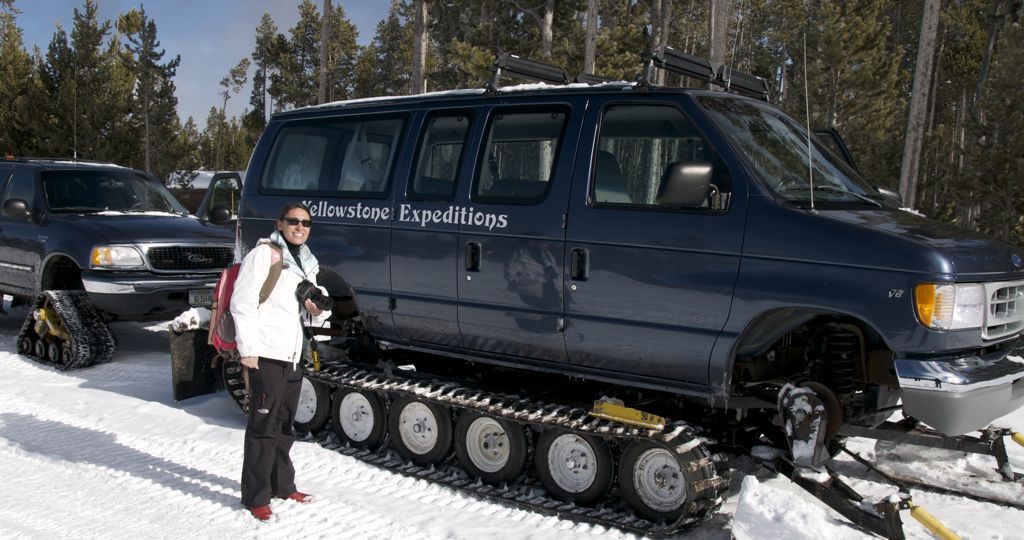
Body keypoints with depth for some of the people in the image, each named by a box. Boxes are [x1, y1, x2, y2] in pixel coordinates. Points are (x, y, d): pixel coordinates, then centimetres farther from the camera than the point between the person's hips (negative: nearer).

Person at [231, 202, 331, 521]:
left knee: (285, 425, 17)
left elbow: (312, 315, 23)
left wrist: (318, 310, -1)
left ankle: (282, 485, 29)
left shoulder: (307, 263, 17)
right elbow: (242, 302, -13)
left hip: (293, 355, 8)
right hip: (266, 354, -8)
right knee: (264, 426, -4)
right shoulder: (264, 253, -7)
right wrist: (247, 349, -18)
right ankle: (256, 497, 4)